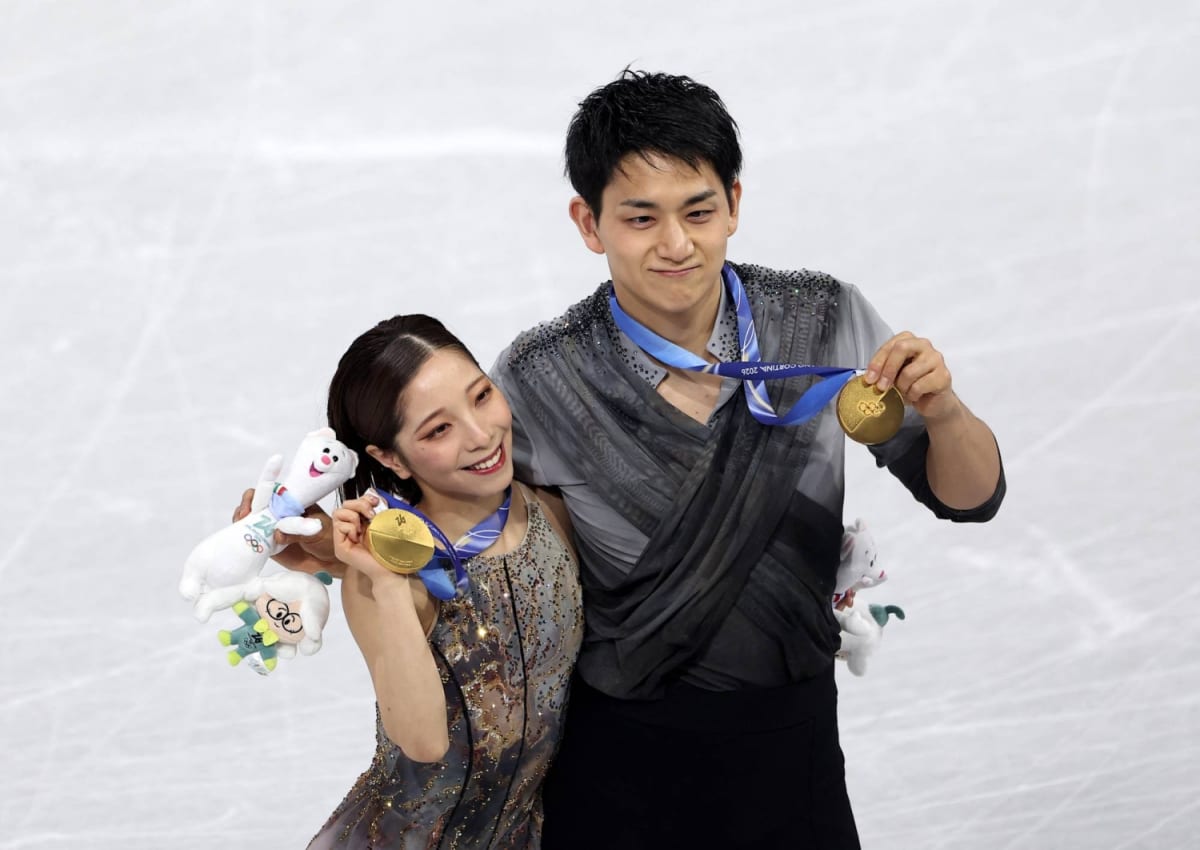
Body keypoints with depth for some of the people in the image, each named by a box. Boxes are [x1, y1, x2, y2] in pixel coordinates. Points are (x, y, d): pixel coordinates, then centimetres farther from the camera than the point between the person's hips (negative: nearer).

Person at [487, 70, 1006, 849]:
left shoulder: (826, 322, -8)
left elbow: (969, 498, -3)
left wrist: (943, 412, -24)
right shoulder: (538, 382, -14)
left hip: (794, 748, 3)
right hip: (624, 757, -2)